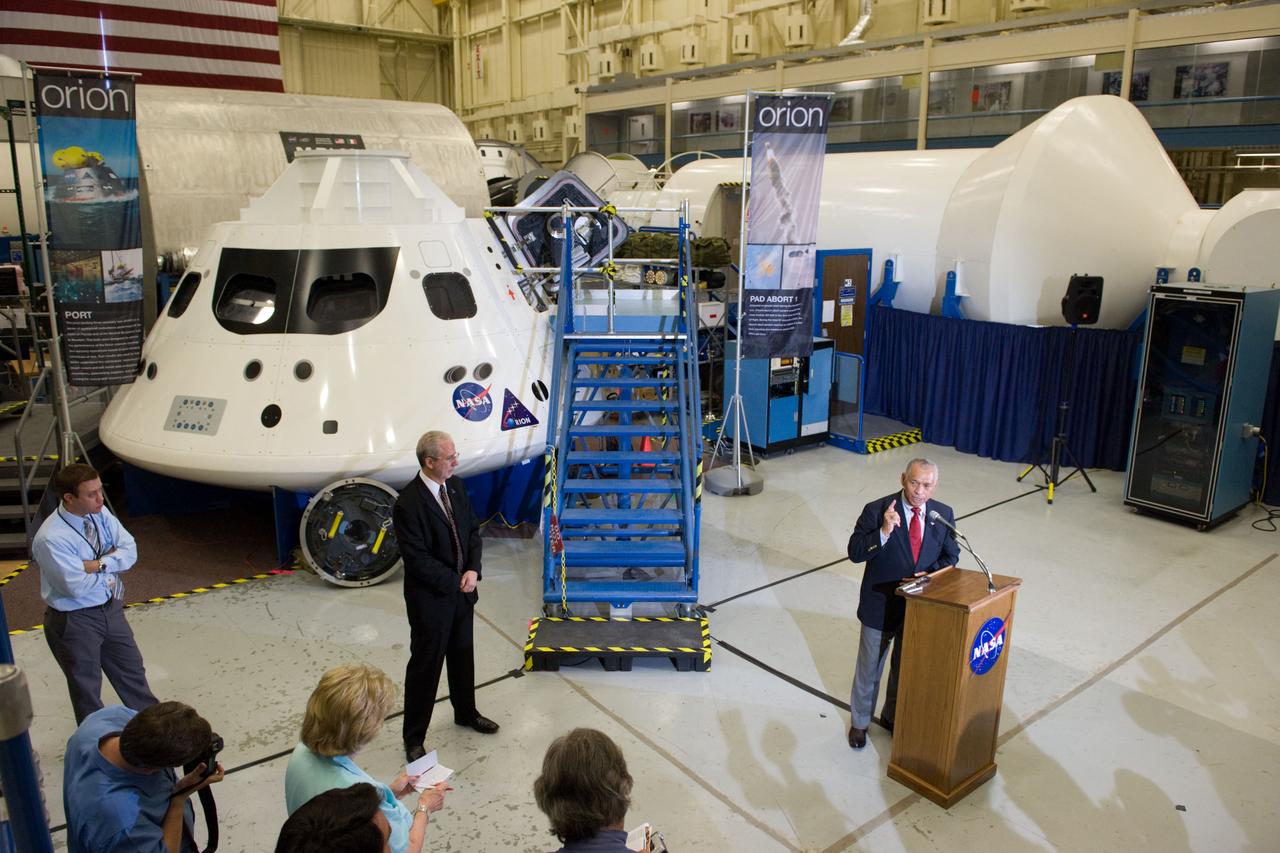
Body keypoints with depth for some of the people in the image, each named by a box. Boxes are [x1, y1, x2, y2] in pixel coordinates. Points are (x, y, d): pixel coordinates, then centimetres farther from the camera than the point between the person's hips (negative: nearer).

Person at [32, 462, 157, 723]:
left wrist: (100, 564, -23)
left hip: (111, 609, 7)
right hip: (75, 621, -6)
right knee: (87, 690, 13)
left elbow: (129, 550, -8)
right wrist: (111, 573, -12)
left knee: (132, 672, 21)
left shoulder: (99, 513, -8)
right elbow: (77, 587, -27)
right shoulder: (50, 539, -26)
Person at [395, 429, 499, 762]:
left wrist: (473, 570, -9)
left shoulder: (456, 487, 0)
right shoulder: (408, 503, -23)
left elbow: (473, 531, 6)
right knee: (425, 664, 6)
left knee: (463, 655, 24)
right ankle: (414, 738, 22)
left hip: (462, 591, 7)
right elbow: (417, 559, -22)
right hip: (430, 598, -7)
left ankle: (466, 712, 46)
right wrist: (456, 582, -16)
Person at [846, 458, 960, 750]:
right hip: (881, 606, -3)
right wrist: (884, 532, -37)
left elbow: (951, 556, 5)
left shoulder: (943, 514, -5)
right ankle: (859, 721, 37)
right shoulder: (877, 510, -18)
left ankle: (893, 717, 45)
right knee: (869, 668, 14)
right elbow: (855, 552, -21)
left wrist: (930, 575, -14)